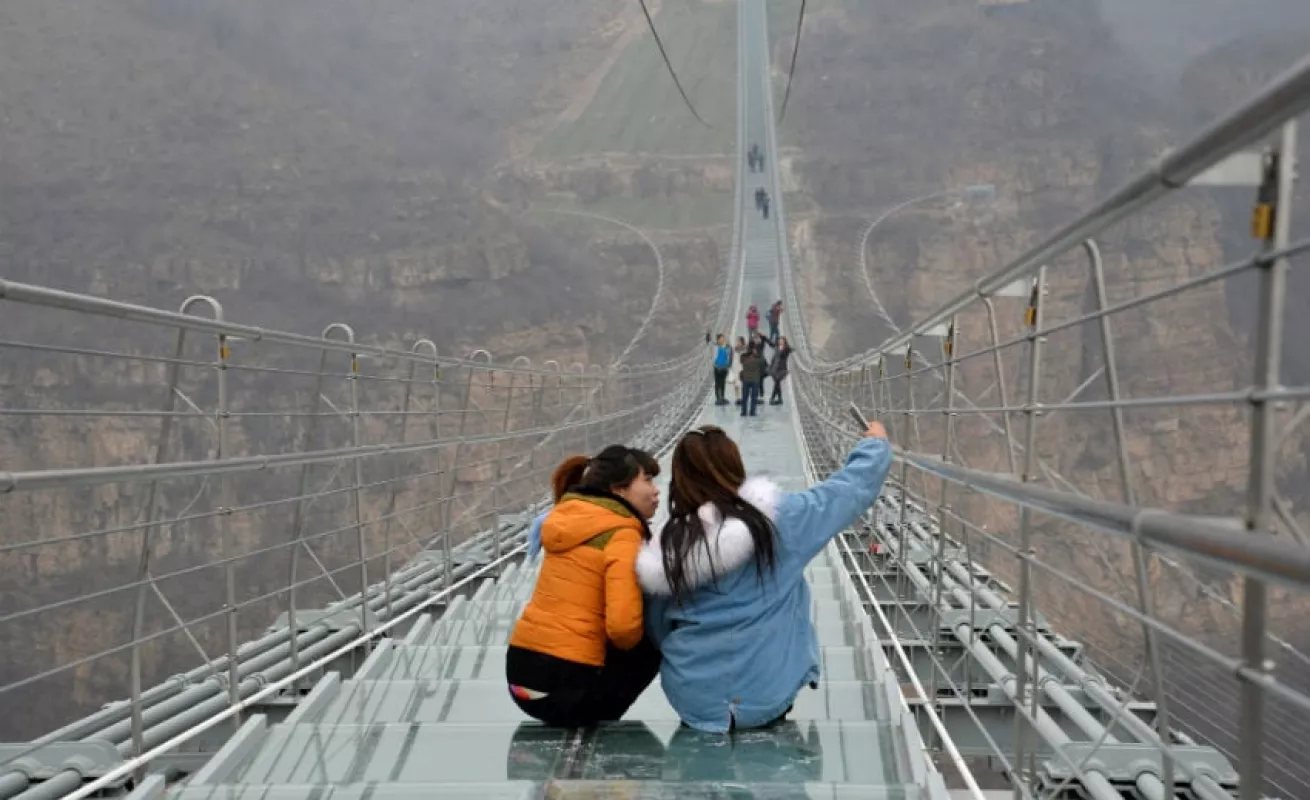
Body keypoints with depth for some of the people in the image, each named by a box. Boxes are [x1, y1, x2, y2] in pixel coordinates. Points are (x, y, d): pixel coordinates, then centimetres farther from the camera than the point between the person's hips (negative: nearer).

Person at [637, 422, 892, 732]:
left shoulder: (667, 544, -8)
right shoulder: (778, 519, -14)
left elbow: (656, 631, 5)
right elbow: (850, 486, -1)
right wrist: (876, 446, 18)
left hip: (694, 701, 2)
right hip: (766, 696, -2)